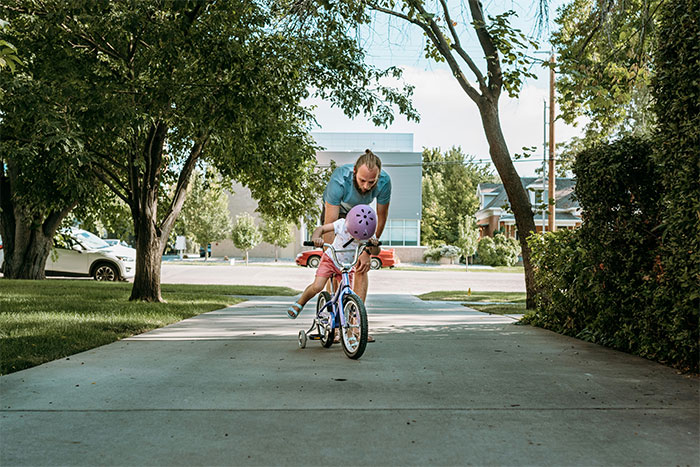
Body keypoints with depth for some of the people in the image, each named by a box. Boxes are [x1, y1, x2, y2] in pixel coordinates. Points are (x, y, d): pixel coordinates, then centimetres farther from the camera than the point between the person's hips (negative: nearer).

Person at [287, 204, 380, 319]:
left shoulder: (367, 235, -18)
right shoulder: (341, 224, -24)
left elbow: (375, 252, -19)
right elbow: (321, 229, -19)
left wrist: (374, 245, -43)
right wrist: (315, 239, -40)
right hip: (330, 259, -2)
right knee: (317, 286, -18)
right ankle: (299, 304, 10)